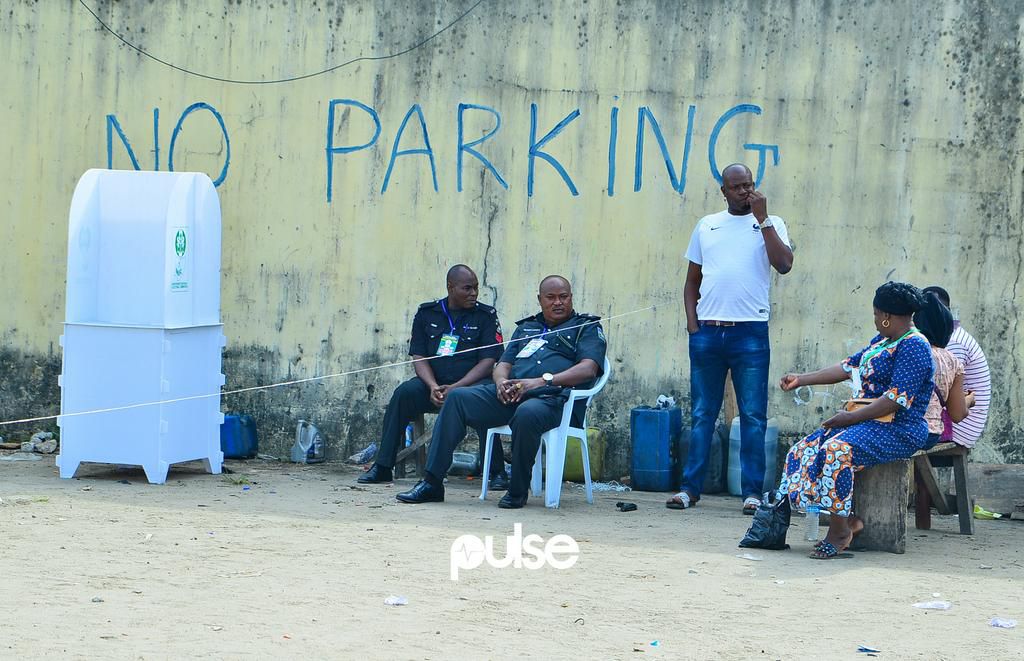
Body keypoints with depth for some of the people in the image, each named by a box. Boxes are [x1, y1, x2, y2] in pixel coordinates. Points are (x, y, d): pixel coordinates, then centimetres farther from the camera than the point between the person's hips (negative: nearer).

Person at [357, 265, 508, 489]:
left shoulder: (486, 316, 3)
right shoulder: (427, 314, 11)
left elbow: (488, 361, -6)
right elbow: (418, 357, 5)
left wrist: (455, 388, -18)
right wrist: (433, 387, -15)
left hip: (471, 384, -2)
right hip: (433, 383, 2)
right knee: (403, 393, -25)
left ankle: (497, 472, -27)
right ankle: (382, 467, -21)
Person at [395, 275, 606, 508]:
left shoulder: (587, 327, 13)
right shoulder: (526, 327, 31)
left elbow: (588, 369, -4)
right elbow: (502, 364, 24)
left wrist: (543, 381, -16)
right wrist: (501, 381, -2)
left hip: (552, 397, -6)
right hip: (511, 393, 6)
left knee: (527, 413, -41)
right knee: (458, 398, -16)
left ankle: (517, 491, -22)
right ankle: (432, 483, -20)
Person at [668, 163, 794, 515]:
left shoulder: (770, 225, 7)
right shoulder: (706, 226, 15)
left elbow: (784, 264, -11)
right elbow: (692, 280, 18)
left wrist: (762, 219, -9)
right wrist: (692, 322, 5)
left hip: (750, 331, -3)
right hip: (707, 331, 3)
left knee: (753, 416, -2)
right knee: (702, 414, 6)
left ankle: (752, 492, 0)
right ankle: (690, 488, 10)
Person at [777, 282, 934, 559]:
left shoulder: (914, 346, -12)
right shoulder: (881, 341, 19)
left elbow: (898, 399, -21)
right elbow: (849, 367, 25)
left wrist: (852, 417, -18)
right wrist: (802, 379, 22)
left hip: (899, 431, -10)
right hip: (869, 421, 10)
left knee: (837, 450, -34)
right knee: (805, 450, -6)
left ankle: (839, 531, -25)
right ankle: (848, 520, -11)